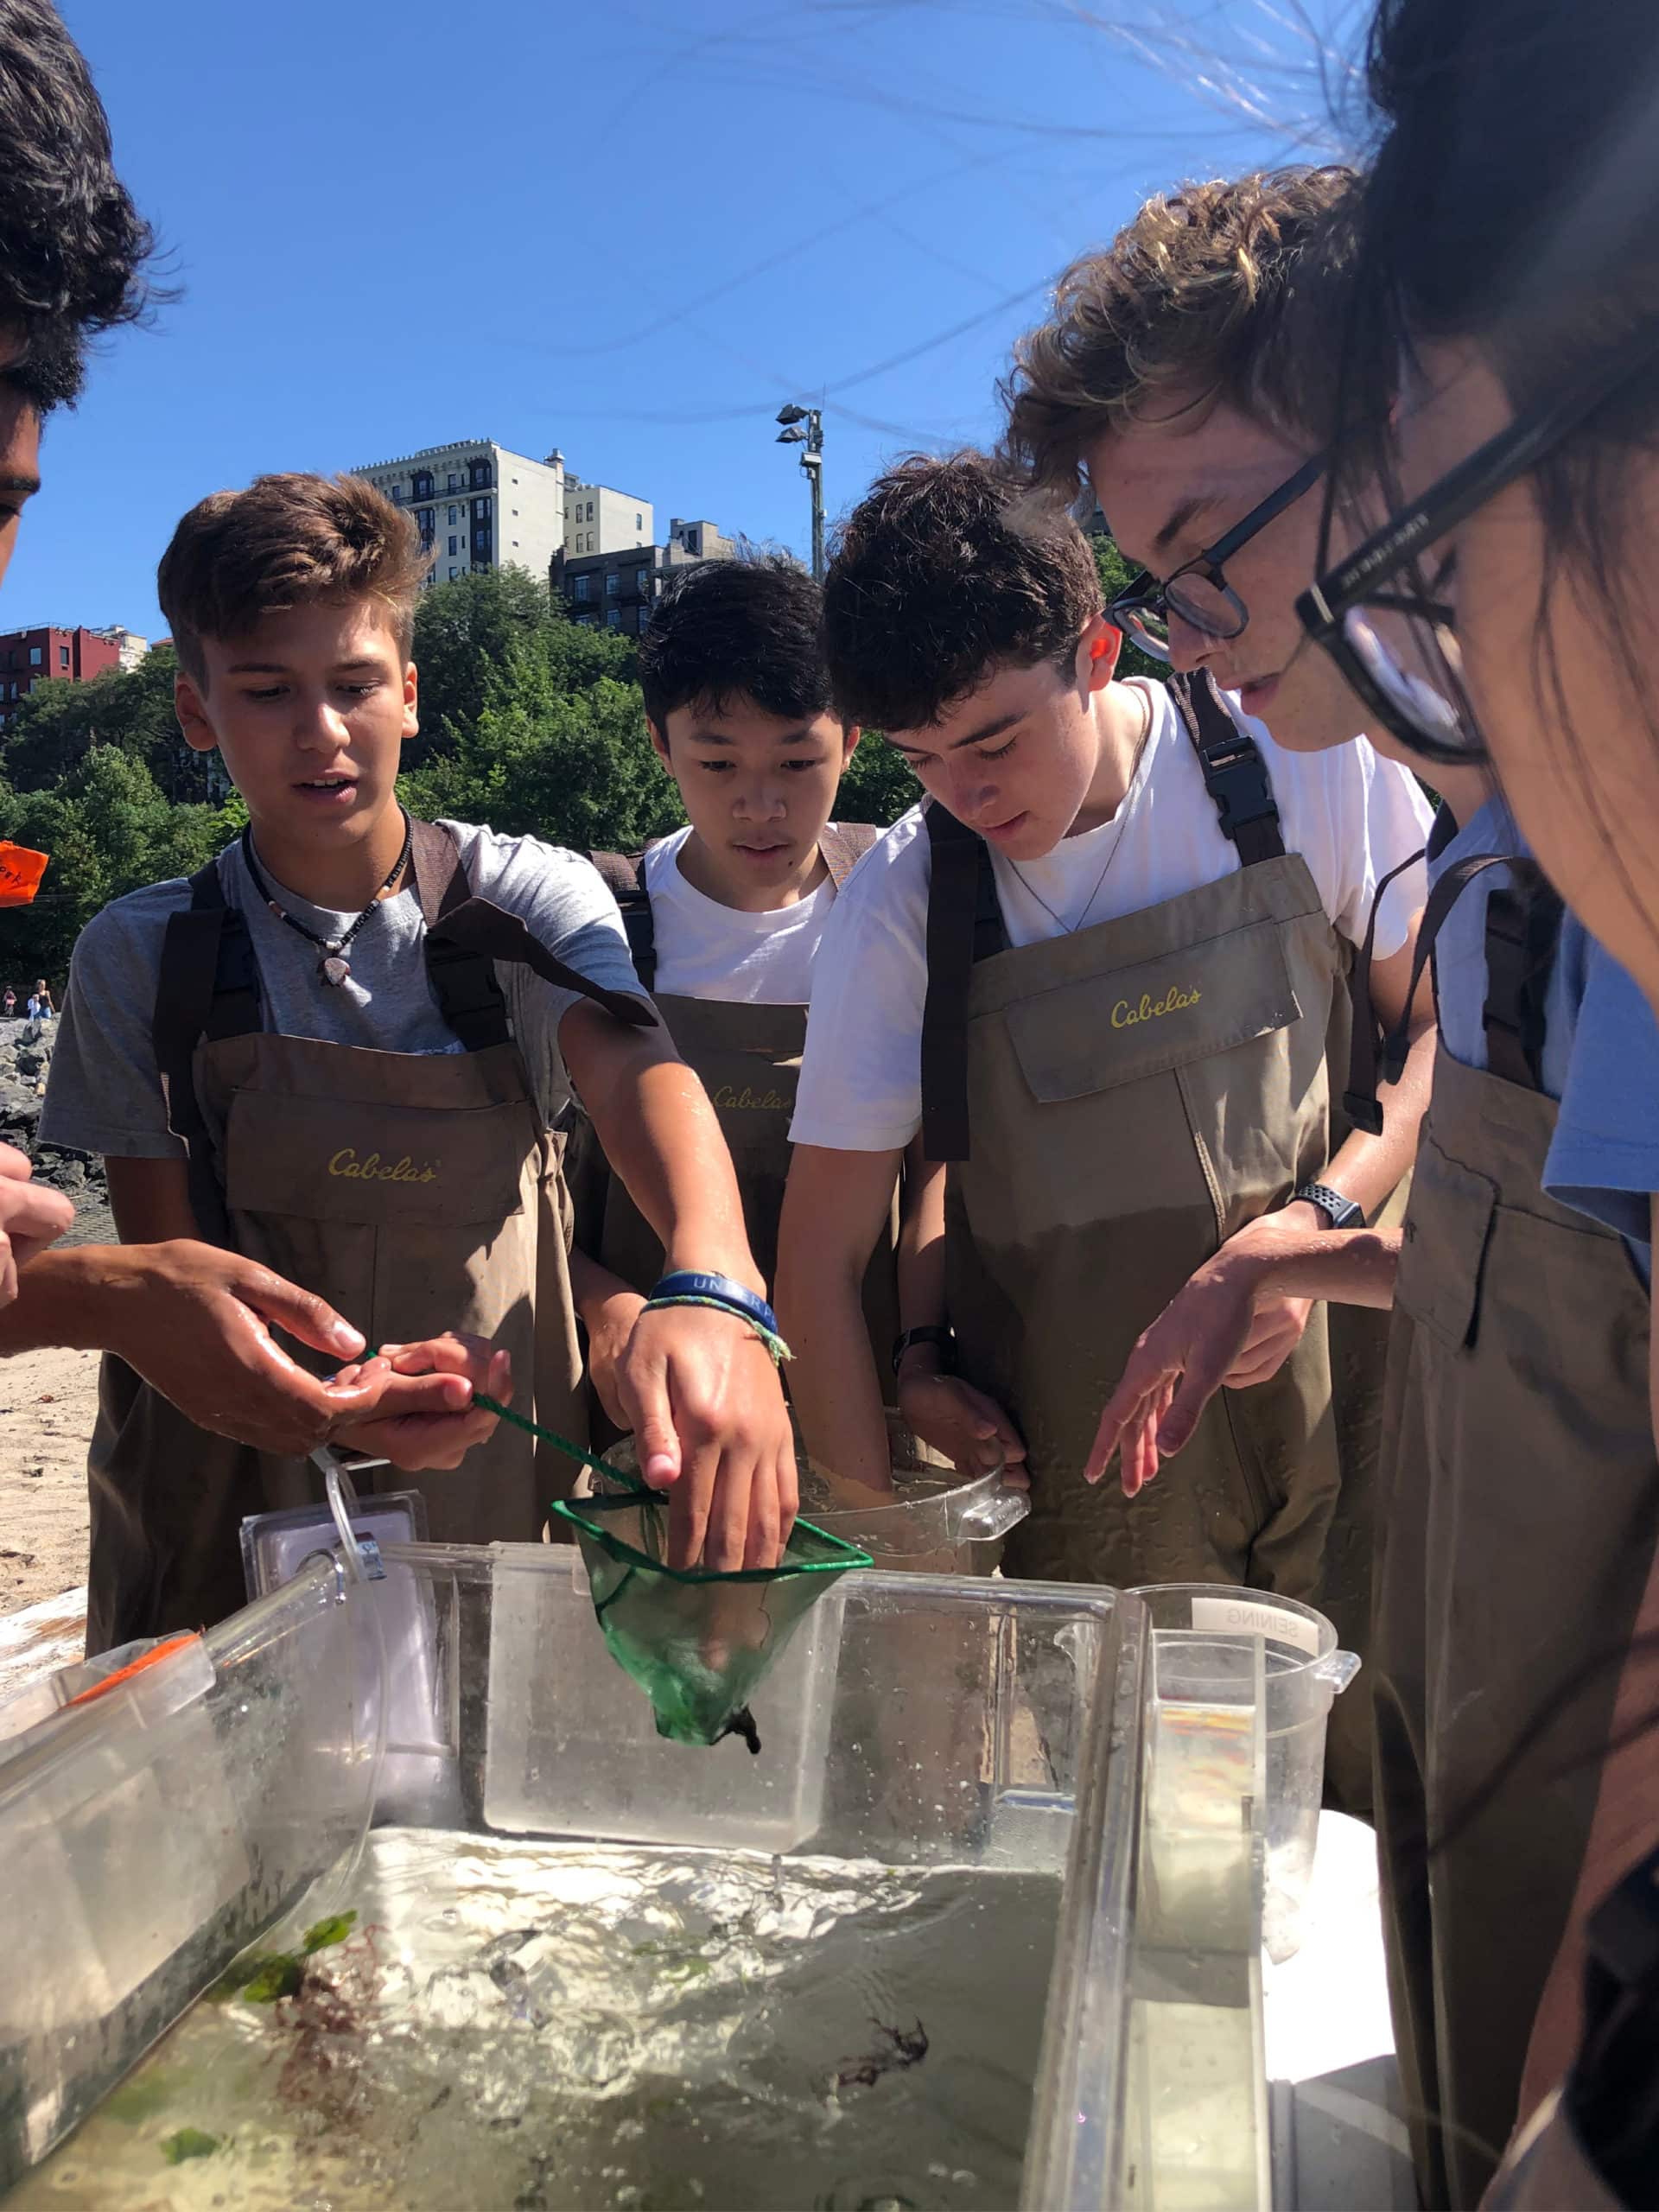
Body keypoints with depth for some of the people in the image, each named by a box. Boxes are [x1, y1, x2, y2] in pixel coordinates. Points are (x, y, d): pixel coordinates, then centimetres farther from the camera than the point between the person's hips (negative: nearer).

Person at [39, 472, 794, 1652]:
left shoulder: (531, 899, -3)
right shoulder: (140, 958, -1)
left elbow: (637, 1069, -22)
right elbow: (169, 1268, -3)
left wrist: (713, 1290, -43)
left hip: (500, 1501, 0)